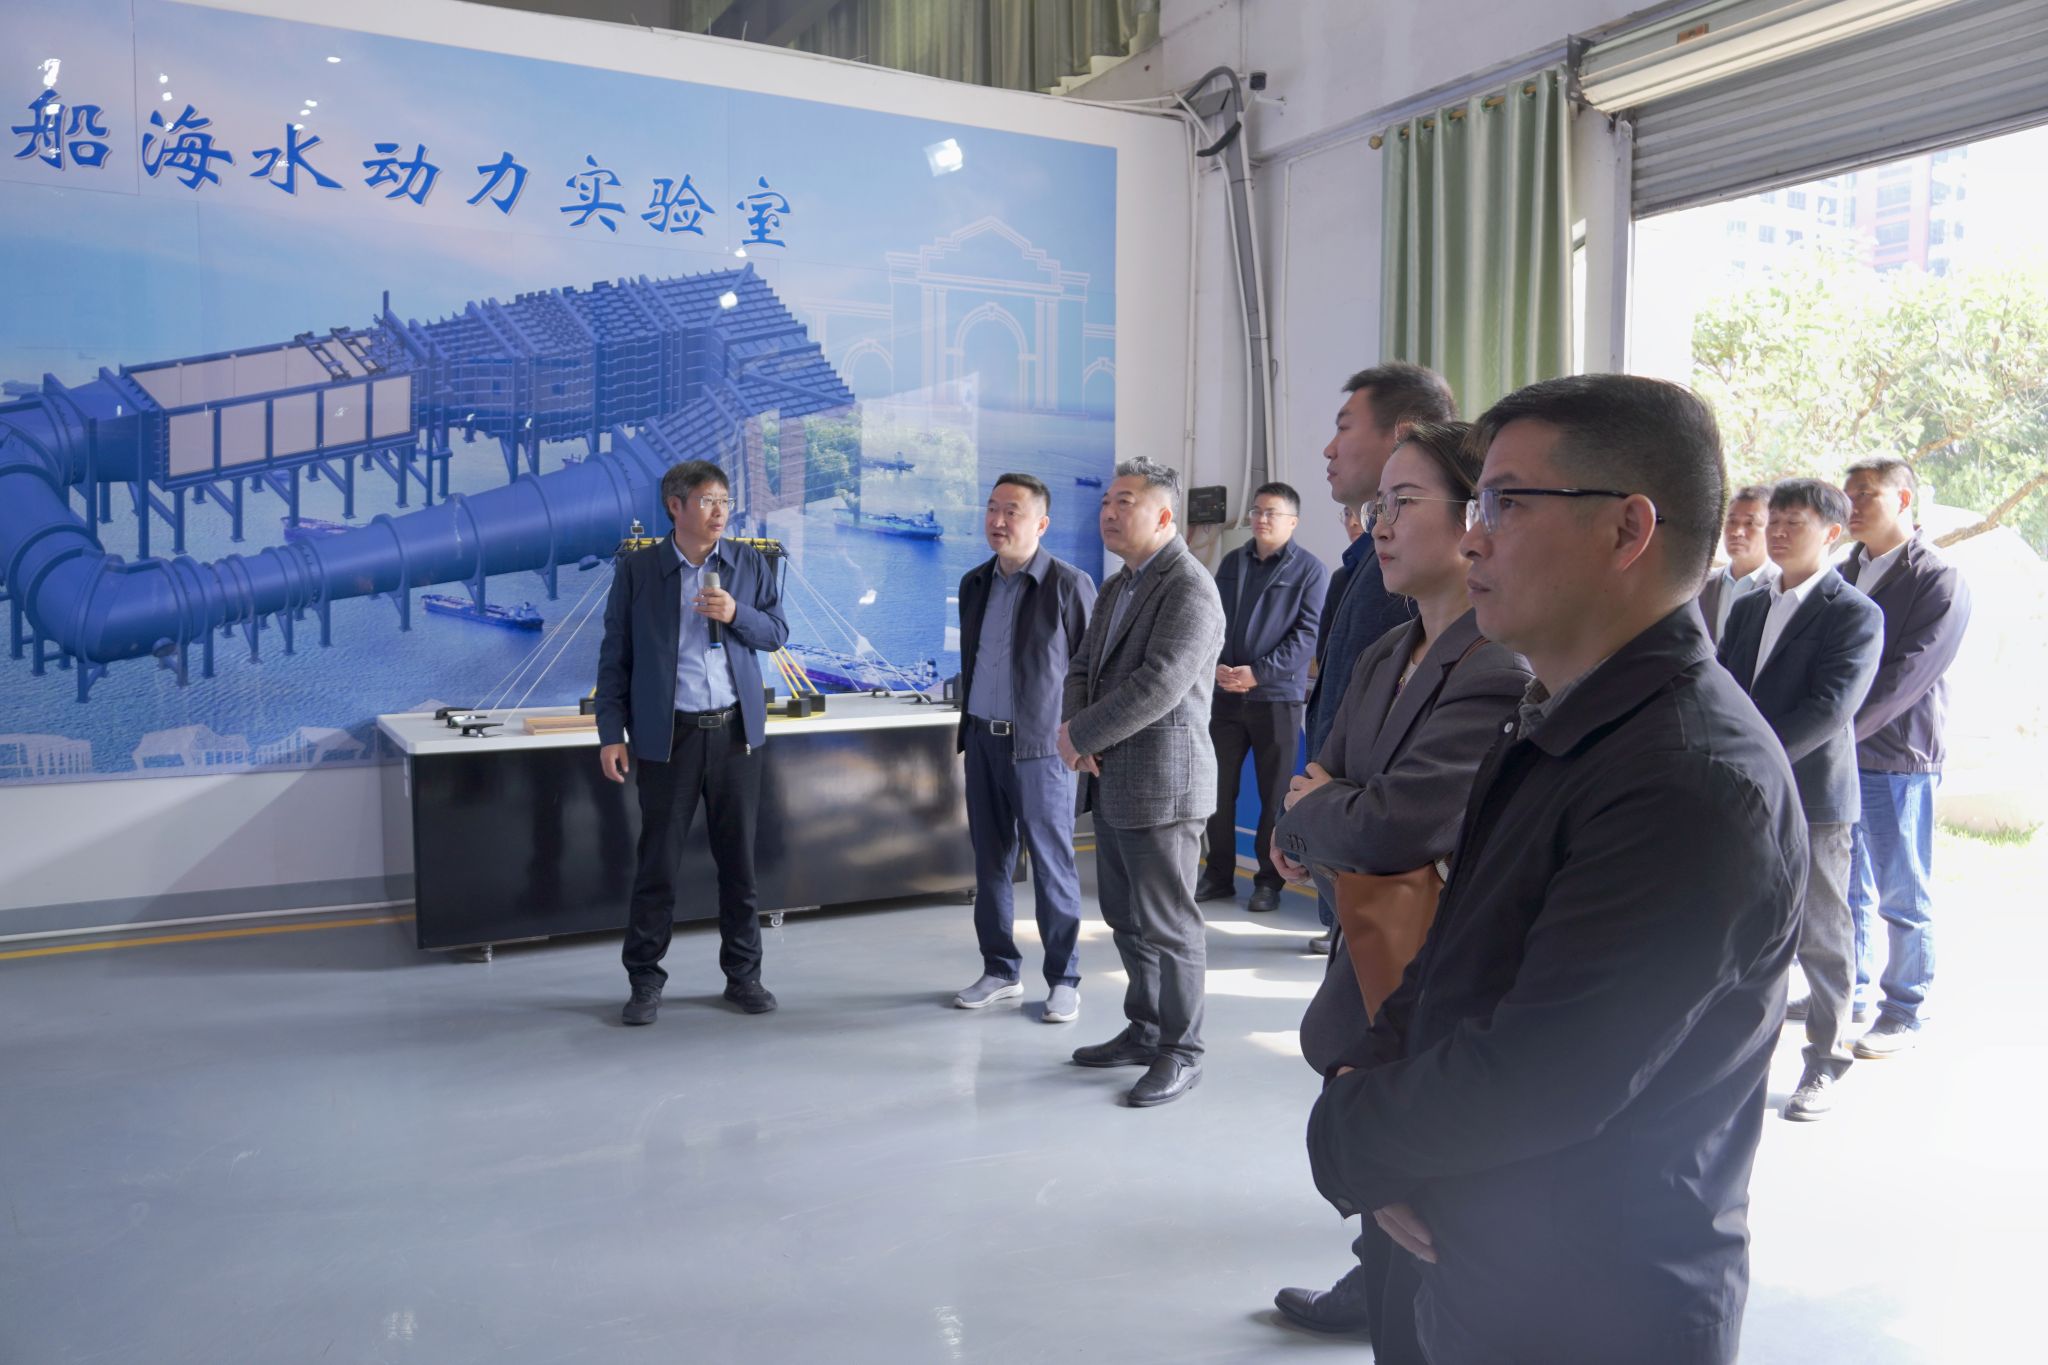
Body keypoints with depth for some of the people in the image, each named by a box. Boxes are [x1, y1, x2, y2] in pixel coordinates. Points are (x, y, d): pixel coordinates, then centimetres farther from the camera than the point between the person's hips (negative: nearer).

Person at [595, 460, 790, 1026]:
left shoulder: (749, 563, 5)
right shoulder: (637, 570, -1)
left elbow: (777, 633, 7)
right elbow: (615, 655, 1)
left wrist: (736, 614, -13)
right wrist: (611, 733, -4)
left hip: (735, 730, 2)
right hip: (667, 735, -2)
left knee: (738, 858, 9)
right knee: (657, 862, 3)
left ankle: (743, 974, 21)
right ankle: (645, 981, 16)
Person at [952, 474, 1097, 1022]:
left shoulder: (1068, 585, -8)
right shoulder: (975, 583, 11)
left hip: (1040, 745, -6)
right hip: (981, 740, 6)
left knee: (1052, 866, 1)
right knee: (990, 862, 12)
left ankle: (1063, 981, 13)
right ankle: (1000, 971, 25)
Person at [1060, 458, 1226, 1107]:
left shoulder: (1189, 589, -15)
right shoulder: (1116, 587, 16)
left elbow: (1160, 684, -24)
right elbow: (1084, 666, 16)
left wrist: (1080, 735, -16)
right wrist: (1076, 726, -5)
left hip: (1162, 783, -9)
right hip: (1114, 782, 9)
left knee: (1166, 924, 1)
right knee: (1124, 916, 18)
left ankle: (1181, 1053, 15)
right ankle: (1144, 1029, 33)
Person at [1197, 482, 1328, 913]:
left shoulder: (1309, 569, -2)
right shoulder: (1232, 563, 13)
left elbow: (1308, 633, -10)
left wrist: (1257, 673, -16)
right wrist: (1216, 665, -7)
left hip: (1277, 695, -4)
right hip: (1225, 695, 5)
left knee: (1275, 794, 4)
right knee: (1218, 788, 7)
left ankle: (1269, 881, 14)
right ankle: (1219, 875, 19)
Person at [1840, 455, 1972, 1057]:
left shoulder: (1940, 580, -8)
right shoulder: (1847, 574, 12)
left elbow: (1908, 675, -18)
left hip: (1898, 758, -6)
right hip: (1837, 753, 6)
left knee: (1903, 895, 3)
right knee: (1846, 886, 15)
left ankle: (1905, 1012, 15)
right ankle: (1847, 990, 29)